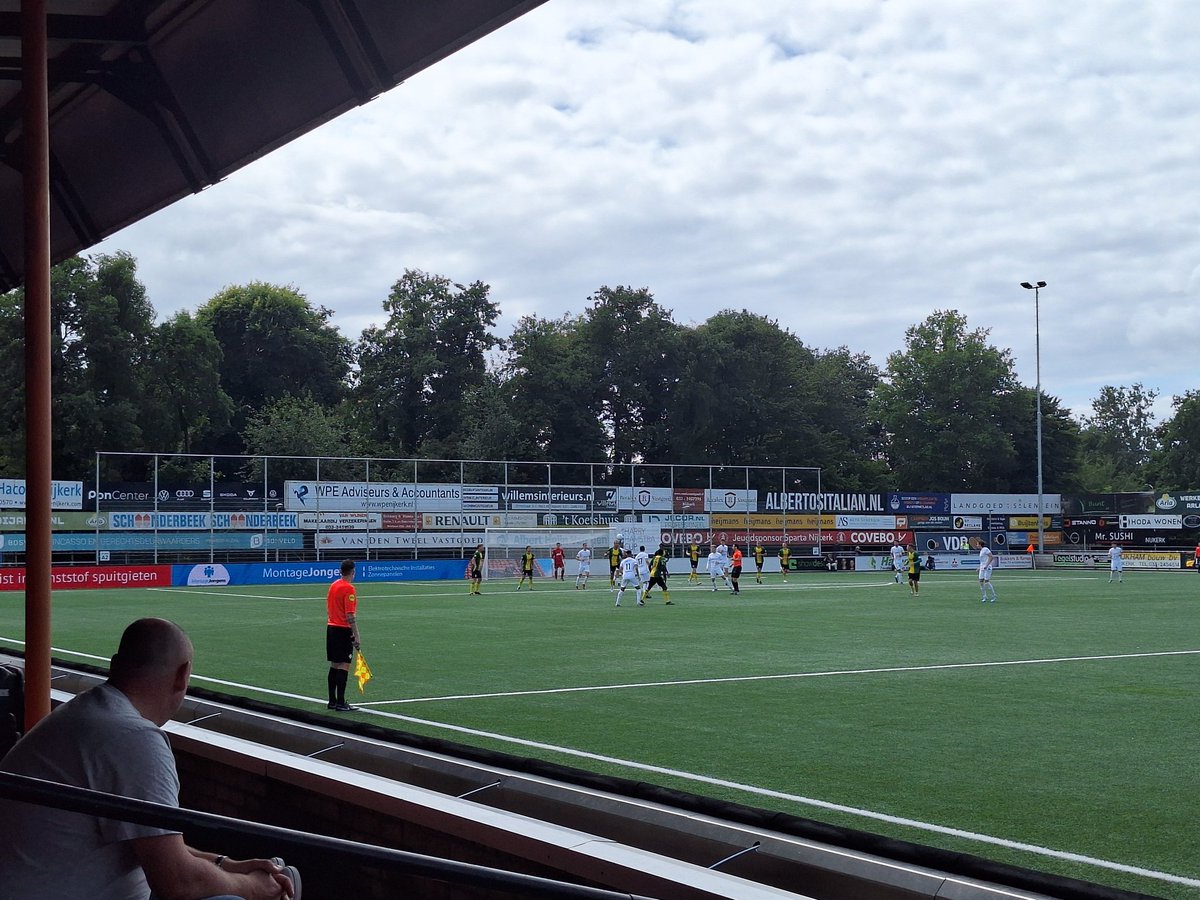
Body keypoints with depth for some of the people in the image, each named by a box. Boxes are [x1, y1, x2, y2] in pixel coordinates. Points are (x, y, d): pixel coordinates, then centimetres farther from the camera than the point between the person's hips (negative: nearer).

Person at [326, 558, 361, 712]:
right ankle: (340, 703, -7)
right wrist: (356, 635, -16)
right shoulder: (349, 589, -15)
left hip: (331, 628, 8)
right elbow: (350, 615, -19)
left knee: (334, 665, 13)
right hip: (343, 630, -8)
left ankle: (332, 700, 17)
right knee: (344, 666, -6)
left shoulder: (333, 585, 10)